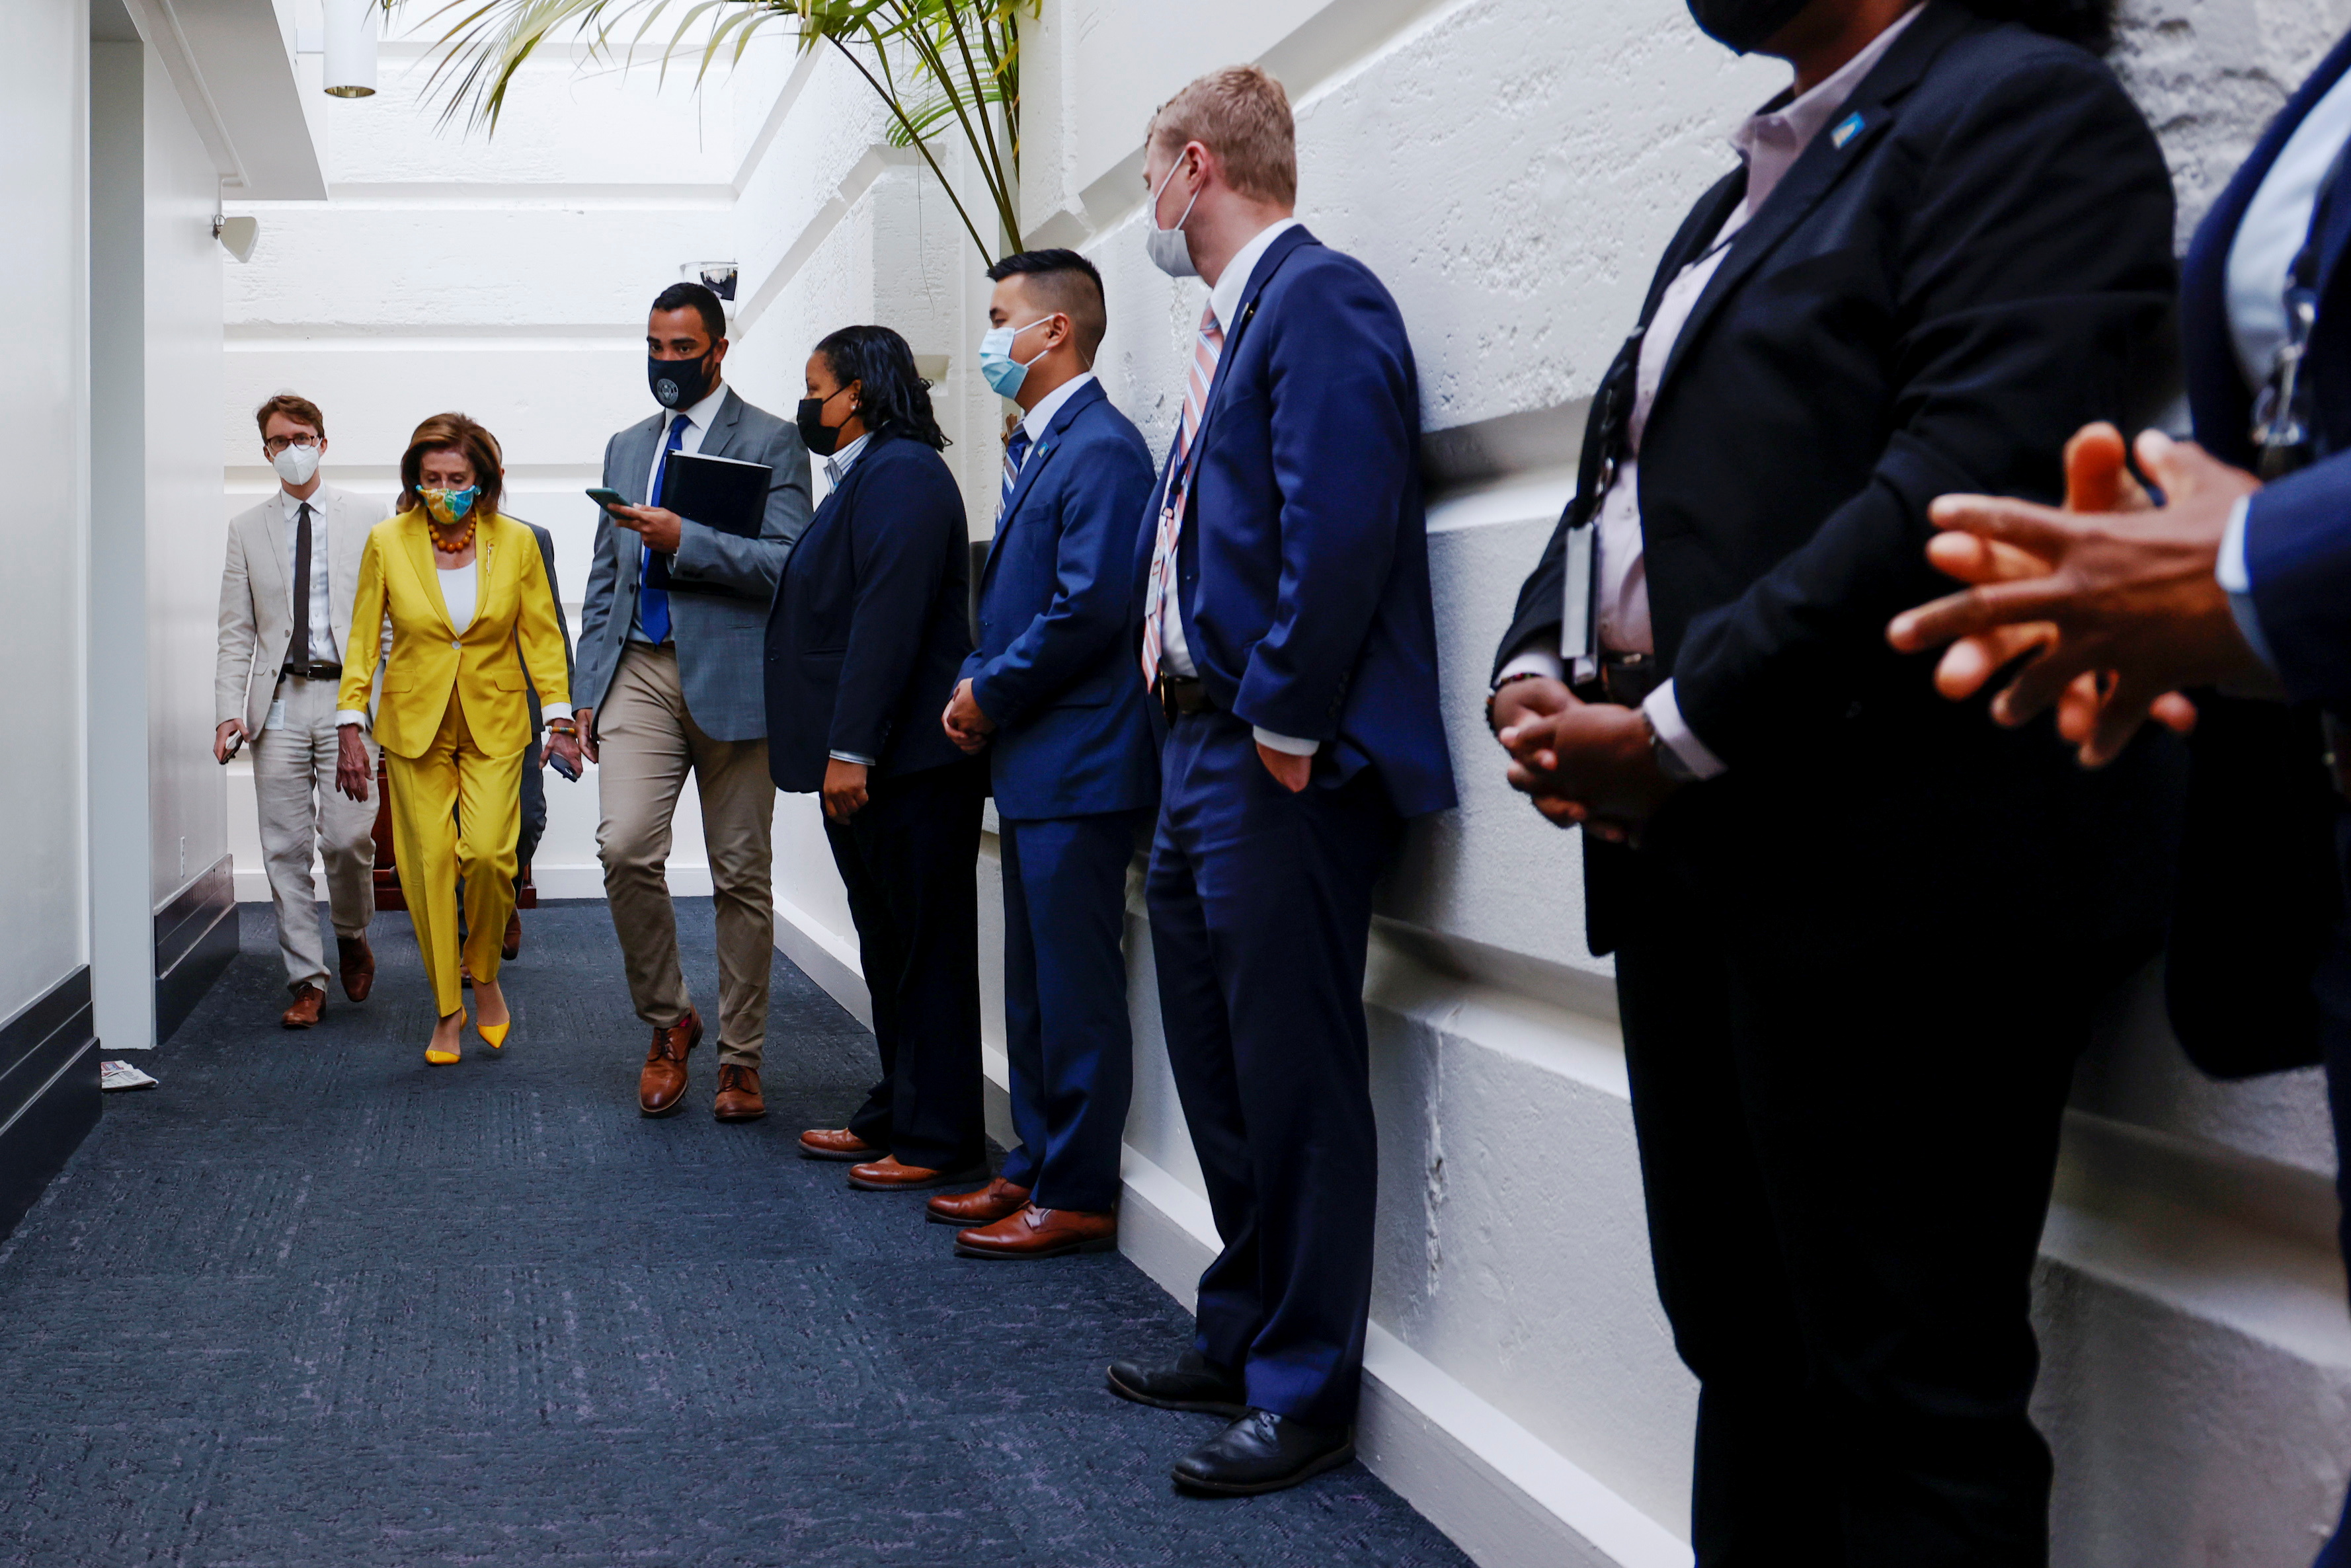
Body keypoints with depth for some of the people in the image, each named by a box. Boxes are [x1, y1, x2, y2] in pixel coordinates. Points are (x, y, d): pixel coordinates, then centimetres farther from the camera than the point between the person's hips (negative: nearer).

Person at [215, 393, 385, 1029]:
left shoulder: (367, 518, 7)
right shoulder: (247, 529, 12)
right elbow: (236, 632, 10)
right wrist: (229, 710, -2)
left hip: (348, 696, -2)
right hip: (279, 702, 2)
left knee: (347, 838, -10)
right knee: (286, 848, 1)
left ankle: (352, 936, 19)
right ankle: (307, 980, 9)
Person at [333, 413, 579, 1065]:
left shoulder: (516, 542, -4)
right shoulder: (387, 542, -4)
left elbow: (541, 636, 3)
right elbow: (362, 640, 2)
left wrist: (560, 719, -3)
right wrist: (351, 727, -2)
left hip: (494, 725, 0)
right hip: (415, 725, 0)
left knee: (489, 853, -15)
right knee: (429, 863, -1)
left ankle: (485, 974, 13)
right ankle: (448, 1010, 13)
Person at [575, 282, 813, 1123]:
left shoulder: (771, 442, 1)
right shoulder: (626, 447, 18)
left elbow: (788, 565, -10)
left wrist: (683, 539, -19)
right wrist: (590, 689, 14)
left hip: (731, 676, -3)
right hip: (640, 673, 4)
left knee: (741, 873, 2)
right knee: (624, 847, -14)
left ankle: (741, 1060, 13)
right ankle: (668, 1020, 7)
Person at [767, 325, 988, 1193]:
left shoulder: (902, 472, -13)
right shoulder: (861, 477, 19)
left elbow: (889, 617, -22)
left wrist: (852, 750, -24)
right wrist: (805, 742, 18)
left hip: (910, 762, -11)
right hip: (863, 760, 11)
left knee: (925, 950, -4)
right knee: (888, 948, 16)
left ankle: (938, 1139, 2)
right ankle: (893, 1116, 25)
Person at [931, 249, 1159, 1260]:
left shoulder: (1102, 448, -14)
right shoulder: (1034, 448, 18)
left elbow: (1089, 608, -22)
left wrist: (990, 693, -12)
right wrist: (975, 685, 6)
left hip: (1078, 768, -10)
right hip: (1031, 765, 10)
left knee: (1077, 989, -4)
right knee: (1032, 987, 16)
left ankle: (1079, 1196, 3)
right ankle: (1036, 1169, 26)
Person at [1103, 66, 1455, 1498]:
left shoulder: (1320, 301, -12)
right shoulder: (1239, 317, 18)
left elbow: (1340, 527, -22)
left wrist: (1282, 722, -20)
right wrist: (1194, 716, 13)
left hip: (1279, 761, -11)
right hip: (1205, 750, 11)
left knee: (1296, 1084, -3)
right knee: (1223, 1073, 18)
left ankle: (1304, 1395, 8)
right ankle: (1242, 1343, 31)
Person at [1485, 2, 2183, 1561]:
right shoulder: (1748, 190, 24)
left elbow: (1970, 477, -18)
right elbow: (1620, 475, 23)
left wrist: (1682, 728, -17)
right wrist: (1536, 671, 3)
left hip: (1887, 872, -8)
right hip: (1695, 857, 9)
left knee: (1905, 1394, -2)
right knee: (1744, 1348, 14)